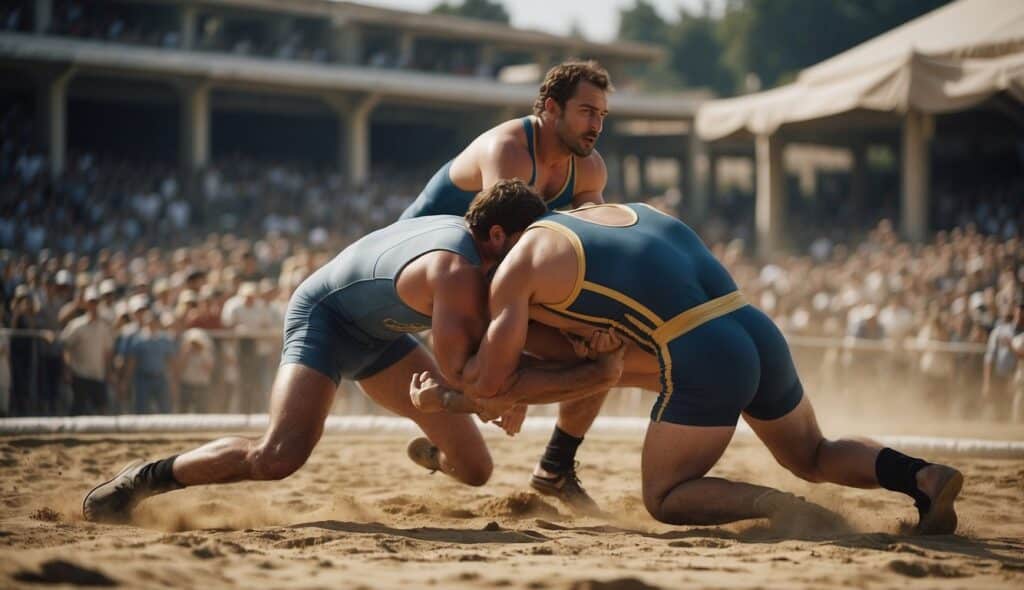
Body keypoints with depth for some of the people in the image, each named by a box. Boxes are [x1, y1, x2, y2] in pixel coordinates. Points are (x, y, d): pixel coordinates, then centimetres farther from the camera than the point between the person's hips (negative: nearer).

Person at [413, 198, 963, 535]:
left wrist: (442, 399, 27)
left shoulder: (520, 263, 6)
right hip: (761, 335, 7)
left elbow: (486, 384, 8)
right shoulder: (623, 211, 27)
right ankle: (922, 475, 2)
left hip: (705, 365, -7)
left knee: (665, 498, 13)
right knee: (813, 458, 28)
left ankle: (780, 507, -12)